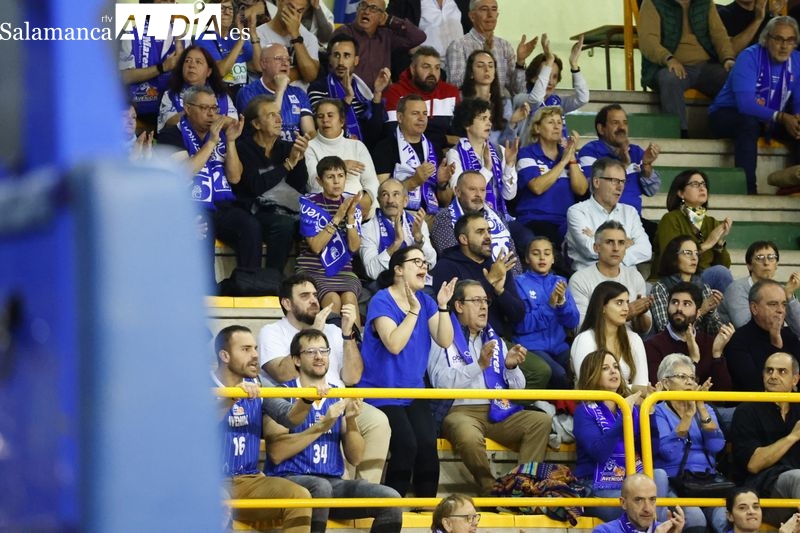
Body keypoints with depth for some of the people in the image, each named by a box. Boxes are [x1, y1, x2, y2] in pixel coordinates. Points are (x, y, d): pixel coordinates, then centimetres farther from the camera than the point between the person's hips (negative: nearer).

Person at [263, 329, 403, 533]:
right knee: (321, 487, -38)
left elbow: (355, 458, 12)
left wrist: (351, 421, -5)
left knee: (391, 499, -19)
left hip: (333, 482, 5)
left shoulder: (340, 399, 14)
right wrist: (321, 426, -15)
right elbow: (276, 454, -11)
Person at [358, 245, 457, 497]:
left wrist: (442, 307, -11)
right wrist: (413, 311, -23)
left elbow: (445, 341, -1)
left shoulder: (425, 301, 8)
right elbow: (394, 344, -23)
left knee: (428, 444, -18)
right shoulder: (382, 301, -10)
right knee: (406, 445, -24)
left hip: (414, 392, 5)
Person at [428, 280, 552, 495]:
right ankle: (490, 491, -16)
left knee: (541, 421, -19)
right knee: (469, 436, -39)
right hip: (459, 411, -6)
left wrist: (511, 366, -4)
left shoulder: (494, 340, 21)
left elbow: (518, 388, 17)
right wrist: (479, 365, -19)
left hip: (497, 412, 6)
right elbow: (441, 382, -12)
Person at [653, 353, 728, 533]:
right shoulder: (658, 412, 6)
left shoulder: (705, 410, 20)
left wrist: (701, 407, -5)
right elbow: (669, 452, -11)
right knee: (695, 519, -35)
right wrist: (688, 415, -14)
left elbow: (716, 446, 1)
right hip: (673, 483, -4)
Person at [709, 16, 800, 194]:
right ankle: (747, 189, -40)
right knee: (749, 123, -37)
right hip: (728, 114, -5)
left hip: (771, 121, 5)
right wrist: (781, 117, -40)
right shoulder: (749, 57, -20)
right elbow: (745, 103, -31)